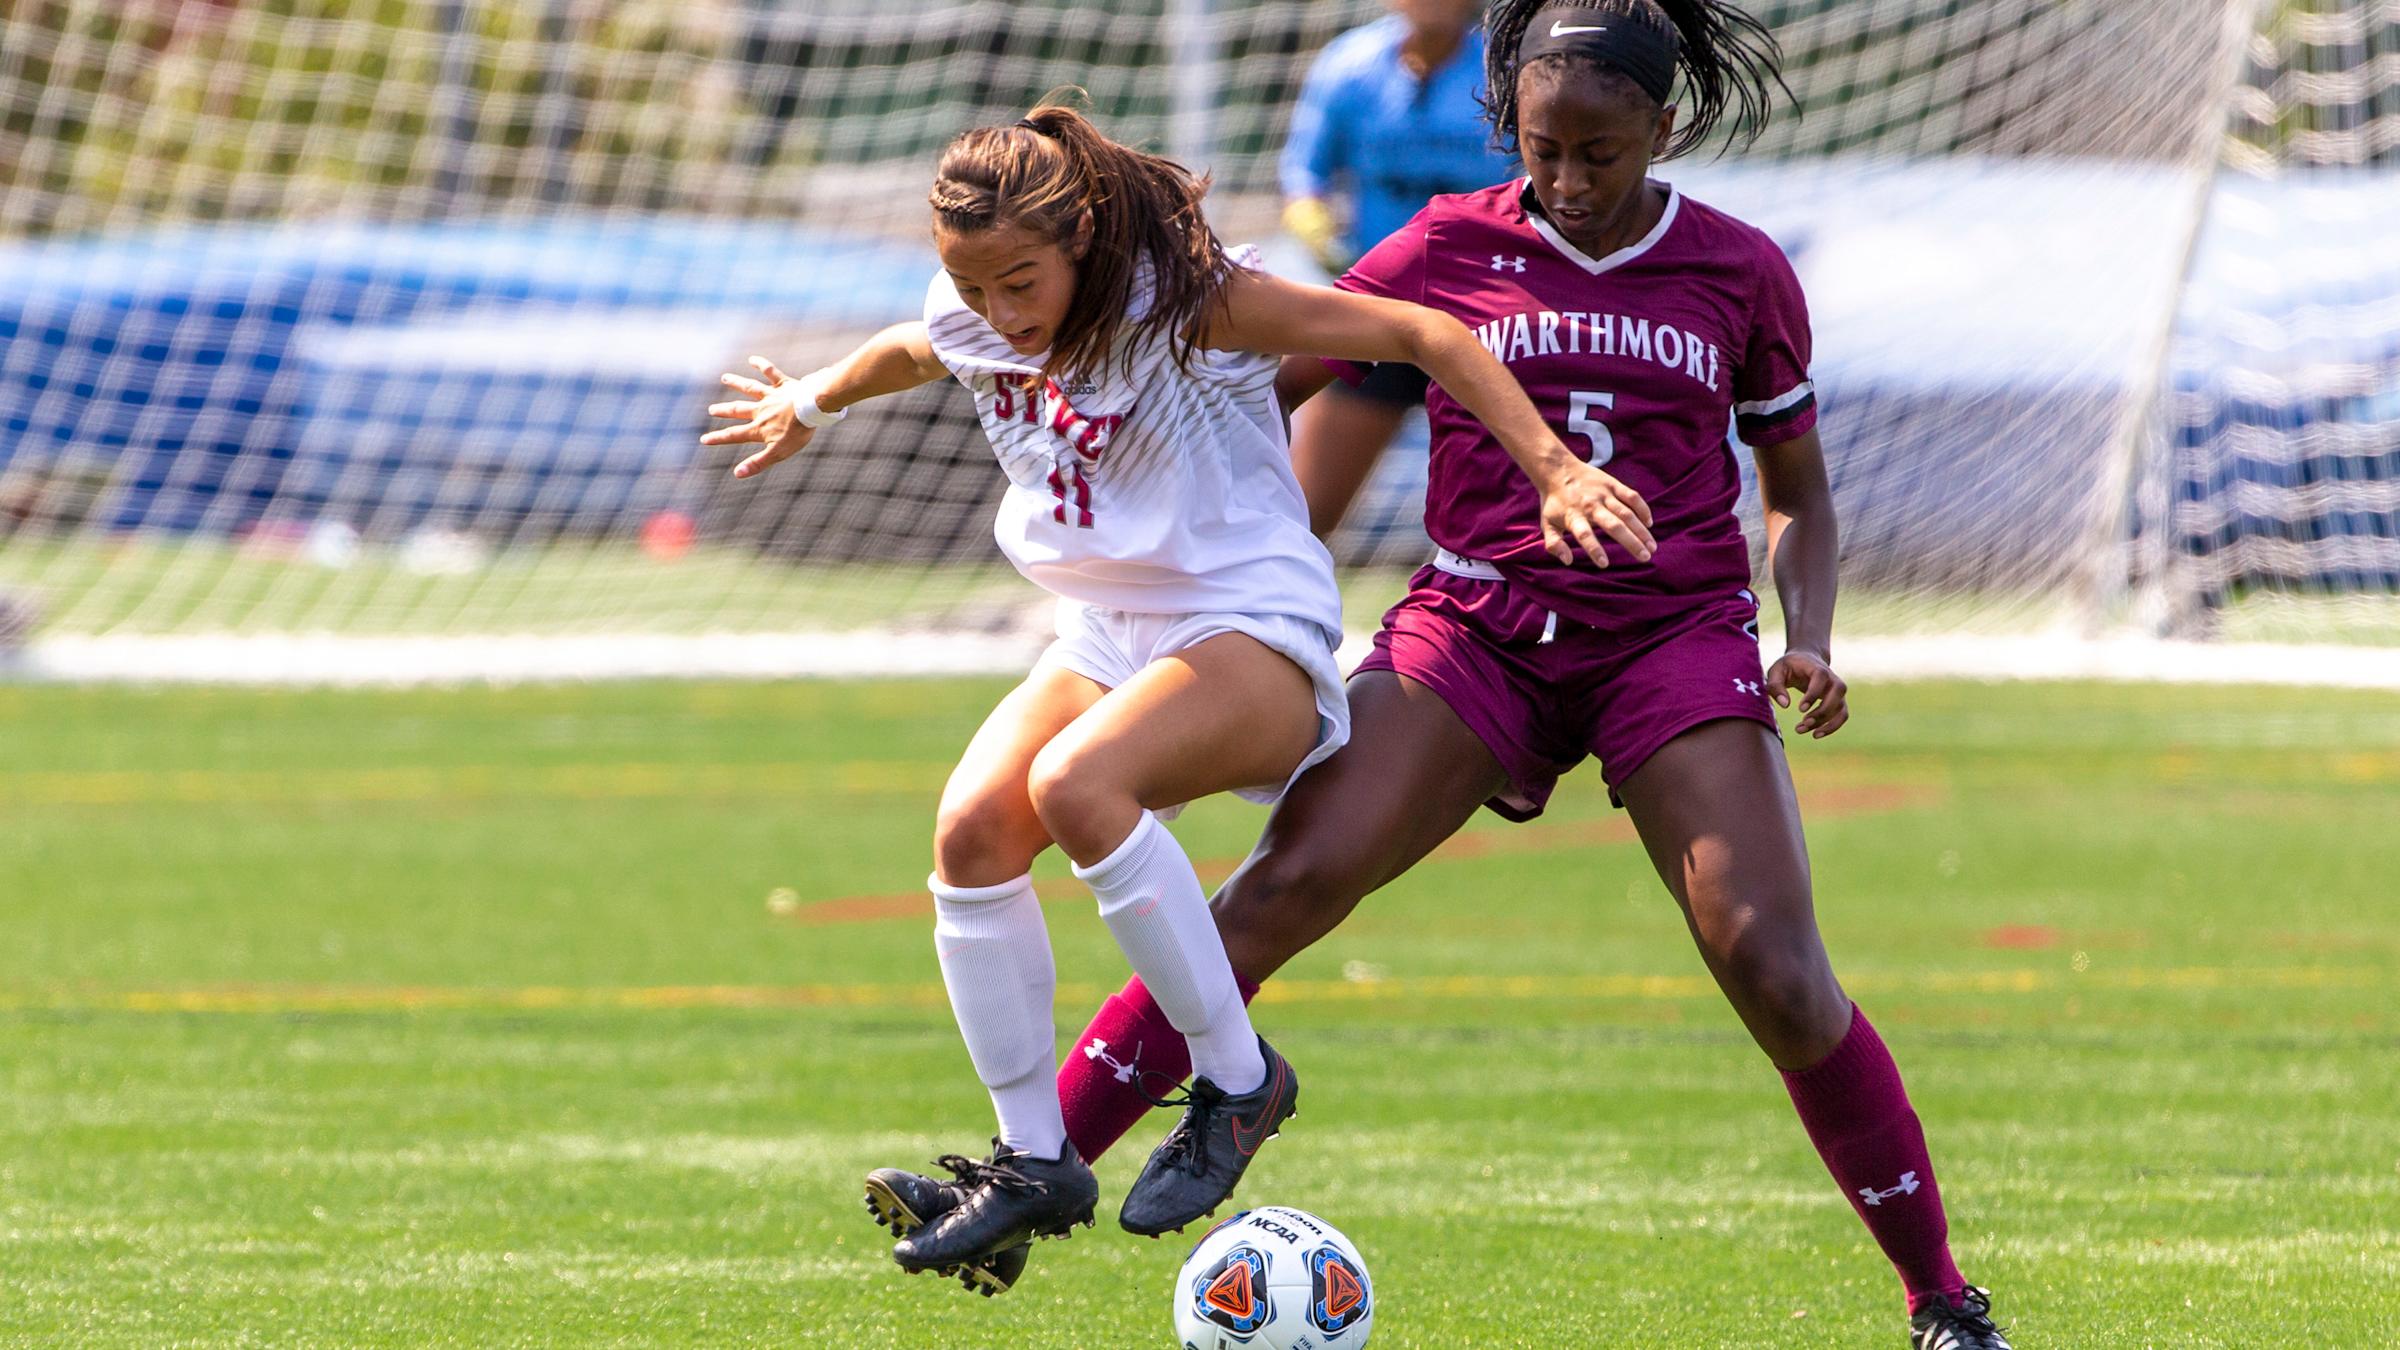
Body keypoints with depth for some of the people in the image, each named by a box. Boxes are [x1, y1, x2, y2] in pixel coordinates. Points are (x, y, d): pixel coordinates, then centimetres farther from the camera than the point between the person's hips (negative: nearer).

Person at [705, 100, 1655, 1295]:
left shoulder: (1186, 301, -17)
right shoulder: (969, 329, 1)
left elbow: (1422, 337, -16)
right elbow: (909, 353, 29)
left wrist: (1555, 472, -24)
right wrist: (809, 405, 47)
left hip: (1254, 633, -7)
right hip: (1104, 642, 7)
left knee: (1074, 783, -34)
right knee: (972, 826, -21)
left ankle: (1238, 1080, -19)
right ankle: (1033, 1163, -11)